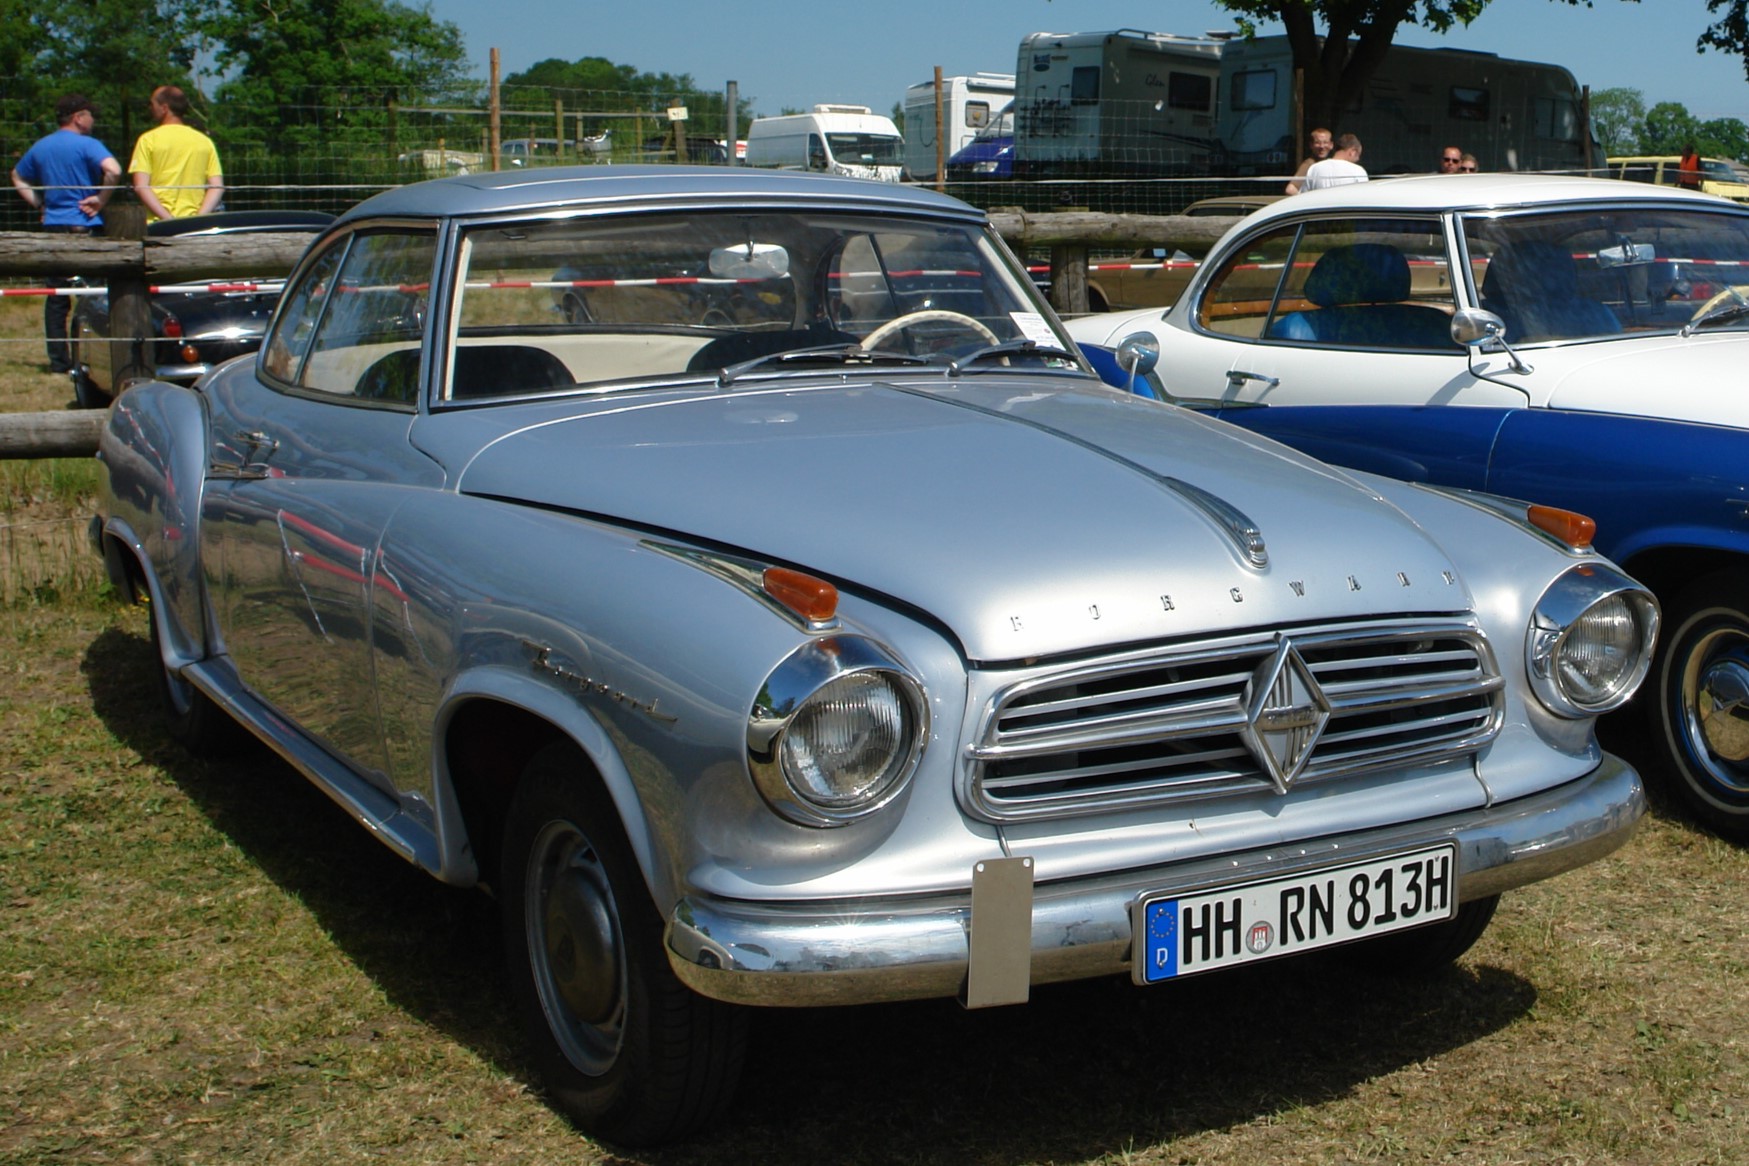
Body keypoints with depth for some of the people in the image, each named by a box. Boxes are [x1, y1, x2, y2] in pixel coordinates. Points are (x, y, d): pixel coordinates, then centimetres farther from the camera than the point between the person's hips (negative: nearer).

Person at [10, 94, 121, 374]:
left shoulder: (40, 147, 13)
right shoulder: (87, 145, -9)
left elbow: (18, 177, 25)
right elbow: (113, 171, -26)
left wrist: (40, 204, 18)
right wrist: (101, 201, -14)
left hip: (53, 225, 6)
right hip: (85, 227, -6)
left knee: (56, 297, 8)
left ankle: (58, 359, 8)